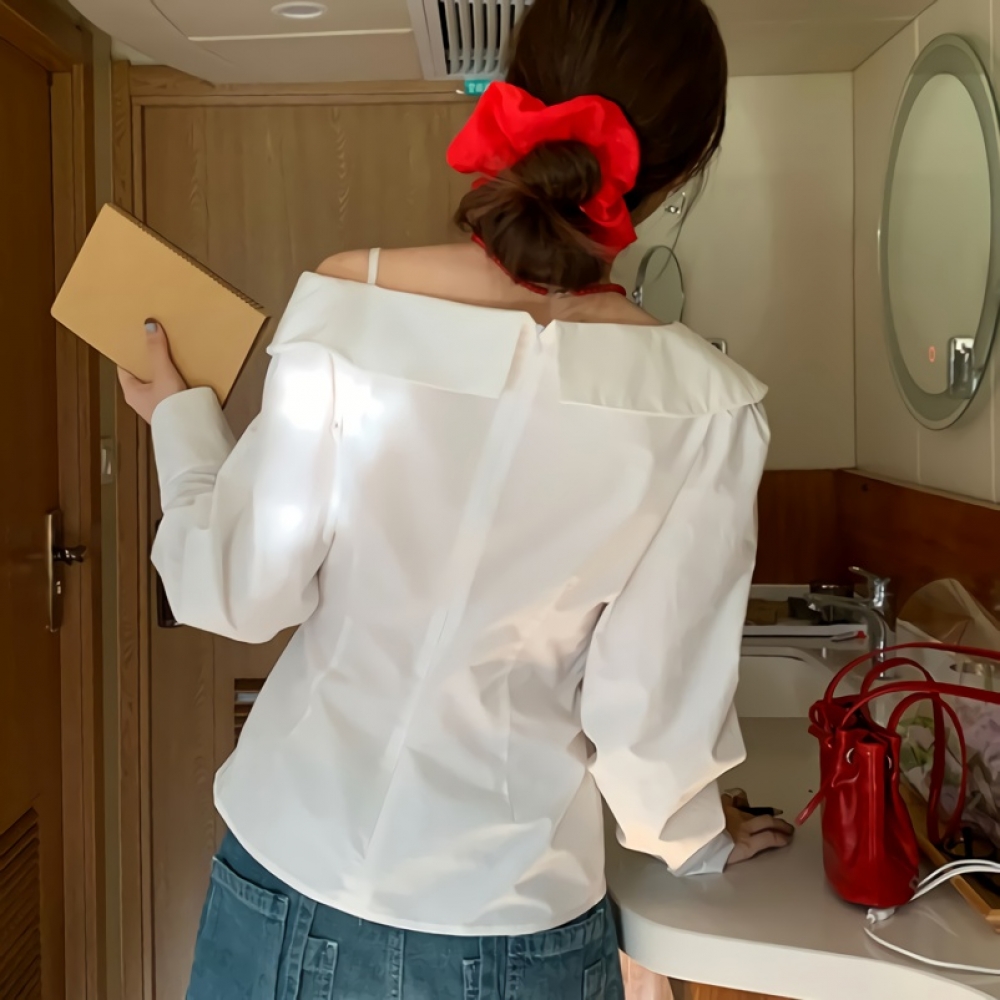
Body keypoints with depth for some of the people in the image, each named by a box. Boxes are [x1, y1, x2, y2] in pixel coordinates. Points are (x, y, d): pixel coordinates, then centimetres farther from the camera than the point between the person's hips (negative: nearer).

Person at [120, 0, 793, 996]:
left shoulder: (348, 305, -17)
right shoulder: (704, 409, -17)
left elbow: (242, 595, -9)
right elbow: (649, 709, -10)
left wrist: (182, 421, 8)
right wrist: (698, 839, 11)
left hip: (285, 891, 1)